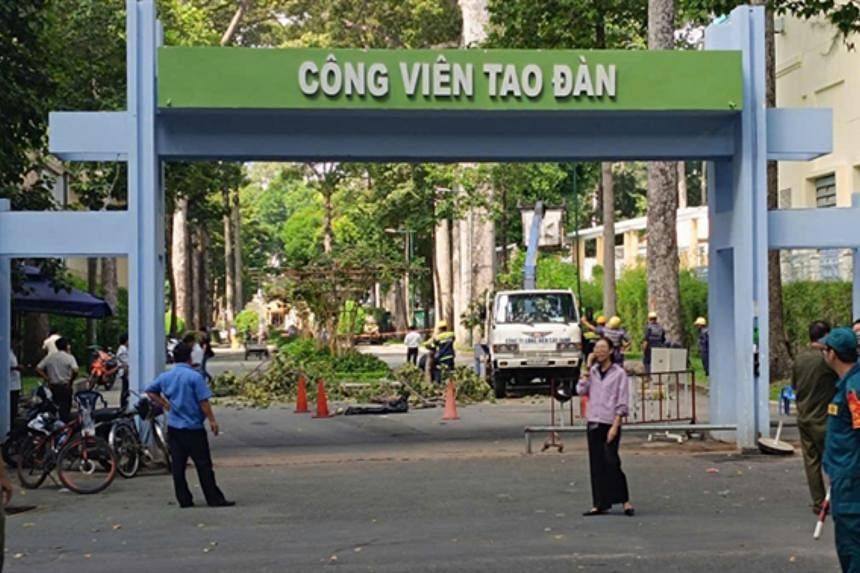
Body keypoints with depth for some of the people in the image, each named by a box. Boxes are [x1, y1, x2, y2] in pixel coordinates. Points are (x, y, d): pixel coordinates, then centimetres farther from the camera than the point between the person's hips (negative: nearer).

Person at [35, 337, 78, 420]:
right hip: (65, 386, -4)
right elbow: (75, 371, -21)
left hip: (53, 387, 4)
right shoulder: (69, 357, -6)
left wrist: (47, 378, 3)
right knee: (65, 409, 0)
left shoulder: (49, 357, 6)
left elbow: (38, 369, 1)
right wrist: (71, 381, -6)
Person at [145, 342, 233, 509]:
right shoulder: (195, 376, -12)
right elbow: (203, 401, -14)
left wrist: (165, 404, 14)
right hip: (193, 428, -5)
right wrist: (212, 420, -7)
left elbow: (150, 391, 17)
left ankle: (184, 499, 8)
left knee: (178, 465, 7)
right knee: (203, 465, -1)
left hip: (173, 428, 5)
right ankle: (215, 499, 1)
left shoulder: (165, 377, 5)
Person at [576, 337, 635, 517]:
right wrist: (586, 372, -4)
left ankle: (625, 501, -1)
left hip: (610, 423, -5)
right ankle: (600, 504, 9)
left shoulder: (619, 373, -3)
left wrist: (615, 426, -14)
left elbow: (622, 403, -7)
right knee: (597, 464, 5)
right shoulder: (592, 371, 12)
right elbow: (581, 390, -1)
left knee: (611, 461, -11)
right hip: (593, 423, 5)